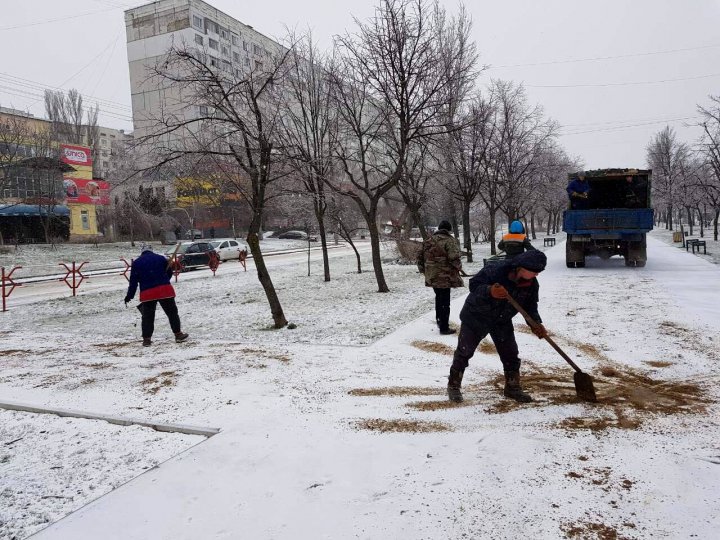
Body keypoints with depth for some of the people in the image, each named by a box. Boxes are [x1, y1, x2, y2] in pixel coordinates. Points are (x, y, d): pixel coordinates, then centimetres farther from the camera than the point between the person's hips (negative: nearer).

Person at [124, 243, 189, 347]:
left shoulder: (136, 263, 6)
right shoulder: (161, 258, 7)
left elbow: (133, 281, 4)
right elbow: (169, 273, 13)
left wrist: (129, 296, 10)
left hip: (147, 293, 0)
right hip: (165, 290, 0)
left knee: (147, 316, 10)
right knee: (172, 312, 9)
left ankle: (146, 339, 11)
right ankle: (178, 334, 11)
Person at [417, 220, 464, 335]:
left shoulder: (428, 241, 10)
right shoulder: (449, 240, -11)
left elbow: (420, 256, 14)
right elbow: (454, 257, -23)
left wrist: (423, 270, 23)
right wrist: (458, 266, -4)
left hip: (431, 276, 6)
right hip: (445, 276, -6)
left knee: (439, 298, 25)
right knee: (445, 301, 1)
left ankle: (439, 320, 36)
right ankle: (444, 328, 6)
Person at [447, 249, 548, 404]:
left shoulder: (532, 285, -12)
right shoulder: (497, 271, -32)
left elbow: (530, 307, -2)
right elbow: (474, 284, -30)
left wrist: (536, 324, -20)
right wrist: (490, 291, -49)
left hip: (502, 322, 5)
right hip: (476, 316, -5)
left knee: (510, 354, 6)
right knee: (464, 351, 2)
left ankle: (512, 387, 25)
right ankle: (453, 385, 17)